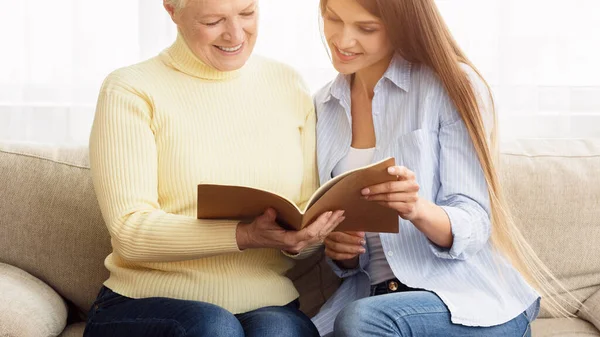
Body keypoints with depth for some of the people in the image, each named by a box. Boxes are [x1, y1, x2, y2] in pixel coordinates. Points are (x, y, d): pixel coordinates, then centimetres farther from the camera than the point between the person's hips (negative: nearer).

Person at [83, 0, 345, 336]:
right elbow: (129, 232, -11)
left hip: (267, 306, 2)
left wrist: (297, 238, -16)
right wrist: (245, 235, -25)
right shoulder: (131, 90, -1)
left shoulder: (290, 86, 11)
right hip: (150, 305, -1)